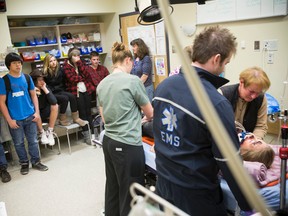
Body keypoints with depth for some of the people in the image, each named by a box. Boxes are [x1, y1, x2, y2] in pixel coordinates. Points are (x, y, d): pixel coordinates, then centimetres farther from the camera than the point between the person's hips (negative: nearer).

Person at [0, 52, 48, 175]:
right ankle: (24, 163, 29)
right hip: (15, 119, -2)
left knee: (33, 141, 11)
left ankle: (36, 162, 26)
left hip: (30, 116, 2)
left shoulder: (27, 77, 3)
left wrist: (37, 112, 2)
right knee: (19, 143, 12)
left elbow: (33, 95, 10)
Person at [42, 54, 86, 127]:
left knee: (72, 96, -21)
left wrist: (61, 89, 8)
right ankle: (62, 120, -17)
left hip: (59, 91, 5)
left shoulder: (59, 70, 7)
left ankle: (76, 118, -17)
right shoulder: (45, 73, -9)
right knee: (64, 98, -30)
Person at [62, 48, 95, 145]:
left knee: (88, 112, 3)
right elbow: (72, 78, -13)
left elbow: (87, 75, 0)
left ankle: (91, 132, 9)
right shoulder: (66, 65, 0)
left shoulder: (81, 63, 15)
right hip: (76, 91, -4)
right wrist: (82, 77, -1)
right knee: (82, 113, -4)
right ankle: (86, 134, 3)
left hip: (86, 89, 4)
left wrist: (79, 63, -7)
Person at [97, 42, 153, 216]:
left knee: (113, 189, 20)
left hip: (108, 141, 7)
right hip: (128, 145, -7)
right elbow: (150, 113, 0)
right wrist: (142, 117, 23)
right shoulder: (133, 81, -12)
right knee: (130, 194, 7)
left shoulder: (102, 84, 6)